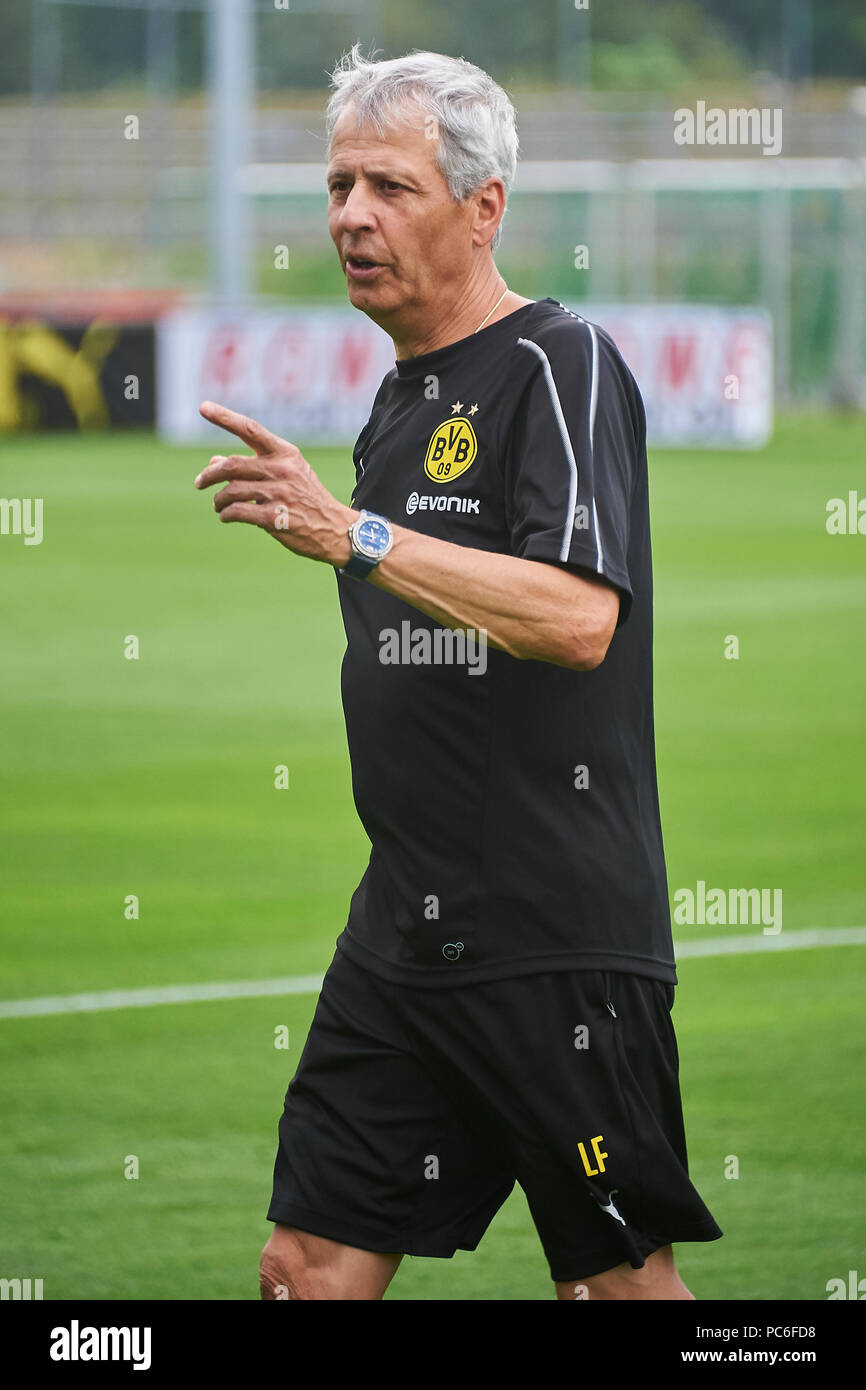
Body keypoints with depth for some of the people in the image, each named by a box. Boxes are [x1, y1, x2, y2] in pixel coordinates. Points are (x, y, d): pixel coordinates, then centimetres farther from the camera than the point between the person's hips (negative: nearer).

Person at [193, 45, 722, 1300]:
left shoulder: (560, 364, -10)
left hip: (561, 941, -8)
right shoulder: (401, 402, 17)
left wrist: (353, 534, -29)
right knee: (312, 1266, 3)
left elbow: (580, 616, -25)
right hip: (404, 936, 8)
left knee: (620, 1278, 0)